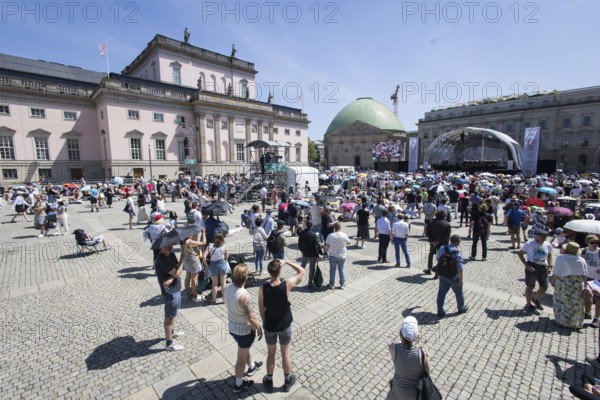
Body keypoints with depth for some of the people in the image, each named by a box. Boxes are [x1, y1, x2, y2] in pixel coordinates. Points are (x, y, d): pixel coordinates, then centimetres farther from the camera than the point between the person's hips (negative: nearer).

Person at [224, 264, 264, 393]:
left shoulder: (228, 288, -13)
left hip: (232, 327, 7)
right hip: (244, 330, -7)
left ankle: (252, 367, 57)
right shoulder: (244, 295, -37)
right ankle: (239, 384, 39)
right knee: (241, 357, 17)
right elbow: (252, 319, -29)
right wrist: (259, 329, -11)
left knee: (244, 349, 32)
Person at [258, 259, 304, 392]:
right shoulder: (287, 284, -27)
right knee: (285, 353, 21)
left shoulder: (262, 289, -21)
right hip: (284, 326, -1)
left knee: (271, 353, 24)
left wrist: (265, 322, 11)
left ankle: (269, 380, 44)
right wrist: (287, 262, -14)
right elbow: (301, 271, -14)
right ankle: (287, 381, 41)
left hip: (269, 327, 1)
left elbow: (261, 310, -6)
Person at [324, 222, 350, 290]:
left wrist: (326, 250, 18)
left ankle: (332, 284, 21)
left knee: (332, 269, 14)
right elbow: (348, 243, 2)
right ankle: (342, 284, 23)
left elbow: (326, 244, -3)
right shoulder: (344, 235, -14)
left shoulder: (330, 236, -15)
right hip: (342, 256, 1)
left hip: (332, 256, -1)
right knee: (341, 269, 16)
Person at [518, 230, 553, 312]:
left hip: (543, 267, 5)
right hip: (532, 266, -5)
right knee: (530, 286, 4)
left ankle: (537, 300, 39)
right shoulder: (529, 244, -12)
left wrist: (550, 266, 4)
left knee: (544, 287, 10)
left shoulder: (548, 245, 2)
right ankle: (528, 304, 20)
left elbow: (549, 255, 17)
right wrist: (526, 265, -15)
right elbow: (520, 253, -8)